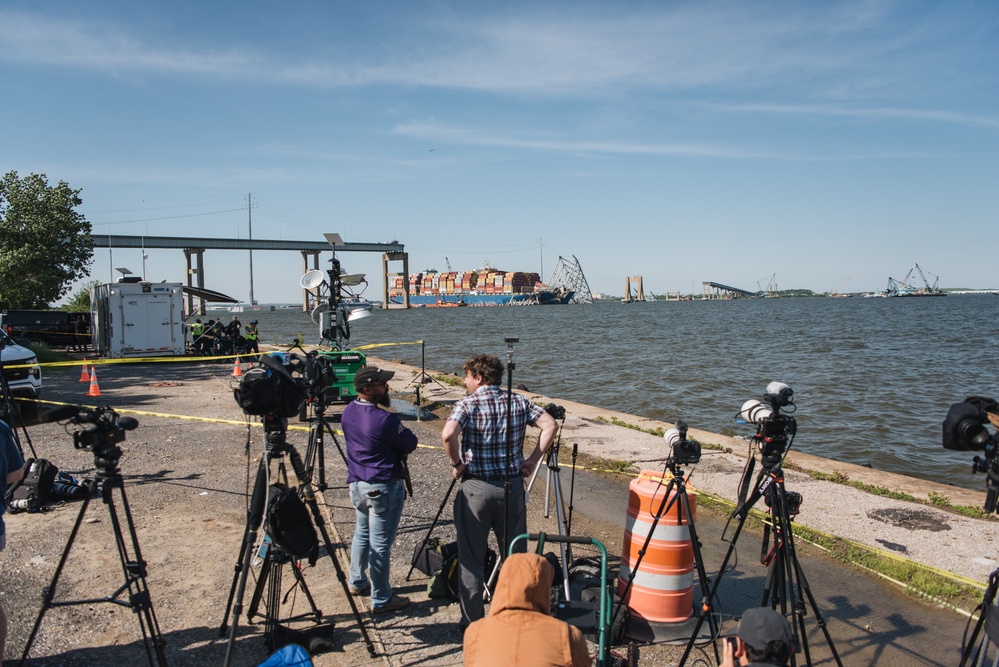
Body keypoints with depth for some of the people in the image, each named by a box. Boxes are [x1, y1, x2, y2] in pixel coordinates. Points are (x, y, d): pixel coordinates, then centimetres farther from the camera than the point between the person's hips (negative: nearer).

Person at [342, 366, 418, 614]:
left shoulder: (348, 412, 0)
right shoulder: (384, 420, -25)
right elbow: (411, 444, -12)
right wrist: (397, 447, 8)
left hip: (357, 483, 8)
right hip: (383, 487, -8)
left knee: (361, 533, 25)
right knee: (380, 543, 2)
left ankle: (356, 582, 41)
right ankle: (381, 600, 14)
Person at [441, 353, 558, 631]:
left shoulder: (468, 404, -10)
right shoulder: (519, 402, 3)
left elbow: (448, 434, -26)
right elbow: (550, 426, -3)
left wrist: (457, 464, -11)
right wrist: (533, 460, 2)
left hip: (475, 488, -4)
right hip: (513, 486, 4)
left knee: (471, 558, 9)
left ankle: (472, 622, 16)